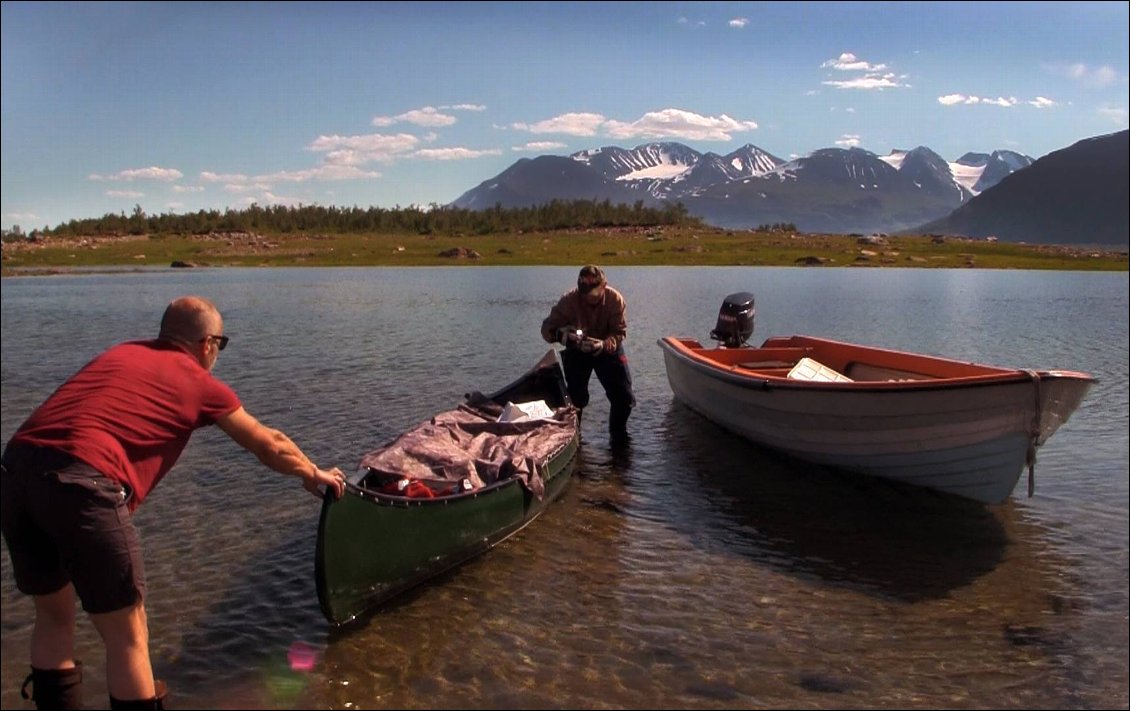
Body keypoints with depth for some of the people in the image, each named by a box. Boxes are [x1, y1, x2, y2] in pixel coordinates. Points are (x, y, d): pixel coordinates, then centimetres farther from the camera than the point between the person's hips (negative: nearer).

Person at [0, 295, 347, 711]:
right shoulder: (199, 382, 12)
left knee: (53, 616, 25)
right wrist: (315, 475, 40)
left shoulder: (120, 353, 25)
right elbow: (269, 446, 24)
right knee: (127, 636, 9)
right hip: (79, 481, -7)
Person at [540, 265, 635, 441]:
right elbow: (546, 327, -26)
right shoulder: (569, 300, -27)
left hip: (608, 349, 1)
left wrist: (603, 345, -43)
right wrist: (559, 334, -50)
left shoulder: (615, 299, -24)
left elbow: (620, 333, -21)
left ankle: (618, 432, 23)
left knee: (624, 397, -3)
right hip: (577, 351, -1)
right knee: (576, 397, -5)